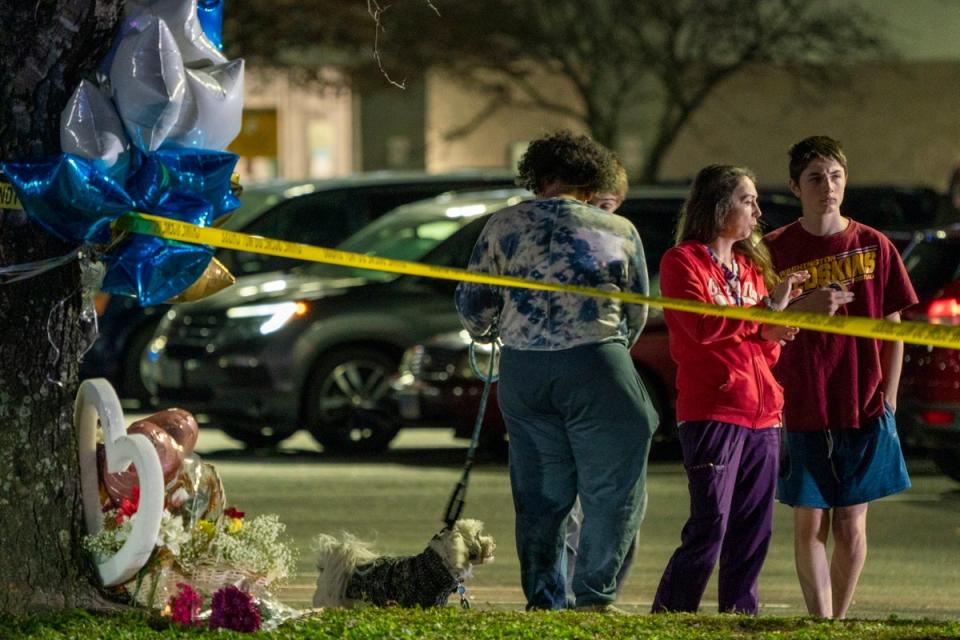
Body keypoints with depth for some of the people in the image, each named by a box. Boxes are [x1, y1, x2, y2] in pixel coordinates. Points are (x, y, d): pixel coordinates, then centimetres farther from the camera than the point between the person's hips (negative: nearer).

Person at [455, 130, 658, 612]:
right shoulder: (618, 231, 5)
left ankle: (543, 601, 13)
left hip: (522, 372, 3)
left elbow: (472, 308, 8)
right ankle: (594, 598, 0)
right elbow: (637, 314, 13)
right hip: (596, 366, -3)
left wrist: (487, 333, 31)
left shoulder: (504, 226, 6)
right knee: (612, 491, 5)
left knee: (540, 496, 12)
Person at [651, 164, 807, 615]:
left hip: (762, 415, 8)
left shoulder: (750, 266, 22)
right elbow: (703, 326, -18)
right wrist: (767, 308, -15)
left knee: (754, 531, 5)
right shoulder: (682, 261, -2)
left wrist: (771, 337, 0)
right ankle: (668, 618, -8)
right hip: (712, 412, -8)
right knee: (710, 528, -13)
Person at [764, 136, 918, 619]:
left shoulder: (874, 247, 4)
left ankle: (840, 621, 17)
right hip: (804, 411, -1)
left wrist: (888, 401, 2)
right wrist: (804, 307, -17)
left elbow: (893, 331, 8)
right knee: (810, 526, -2)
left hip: (865, 411, 1)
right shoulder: (776, 250, 1)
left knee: (851, 528, 4)